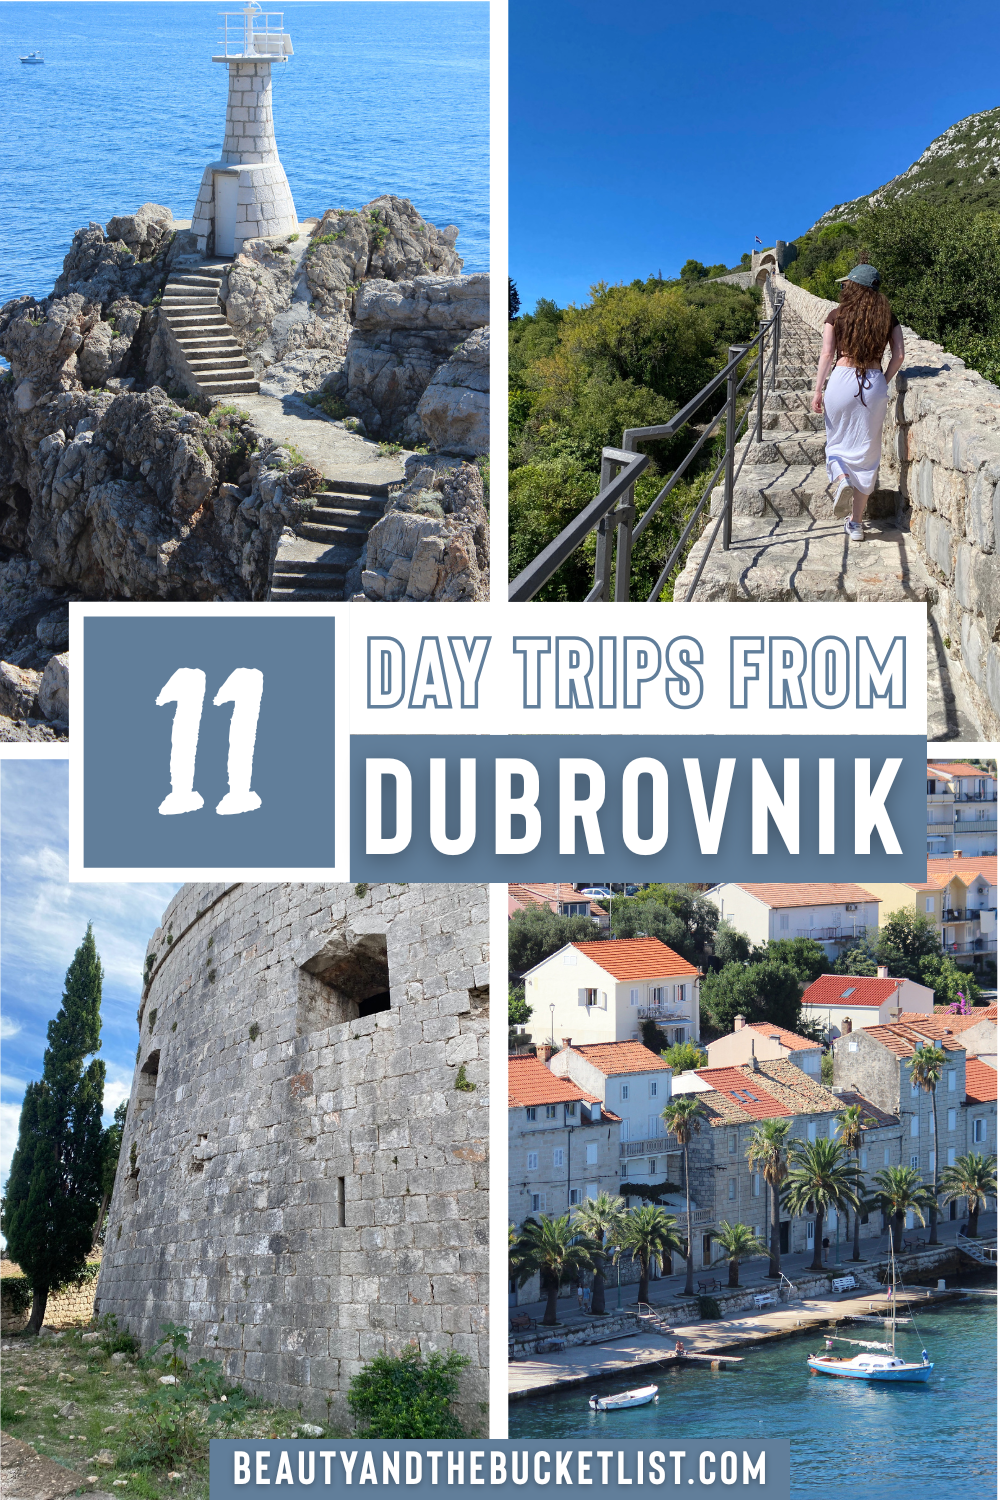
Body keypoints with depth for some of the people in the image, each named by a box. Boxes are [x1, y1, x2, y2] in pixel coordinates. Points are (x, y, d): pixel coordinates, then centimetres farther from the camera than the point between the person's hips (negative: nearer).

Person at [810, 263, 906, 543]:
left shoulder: (837, 315, 0)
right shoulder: (888, 317, 6)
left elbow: (827, 354, -4)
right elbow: (898, 356, 1)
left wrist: (818, 390, -1)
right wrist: (883, 383, 13)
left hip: (842, 379, -1)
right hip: (874, 384, 2)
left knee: (837, 443, 17)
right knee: (865, 452, 9)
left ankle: (841, 479, -18)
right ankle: (856, 523, 10)